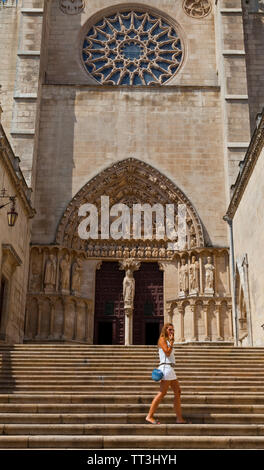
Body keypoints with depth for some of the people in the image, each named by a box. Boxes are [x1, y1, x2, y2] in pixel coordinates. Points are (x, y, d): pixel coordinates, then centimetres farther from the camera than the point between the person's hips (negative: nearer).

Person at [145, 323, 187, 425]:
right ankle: (150, 416, -10)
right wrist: (171, 341, -8)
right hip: (165, 367, -10)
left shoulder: (168, 341, 23)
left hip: (170, 369, 10)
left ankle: (179, 418, 6)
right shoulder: (162, 339, -3)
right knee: (162, 393, -12)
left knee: (177, 392, 6)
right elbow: (167, 352, -15)